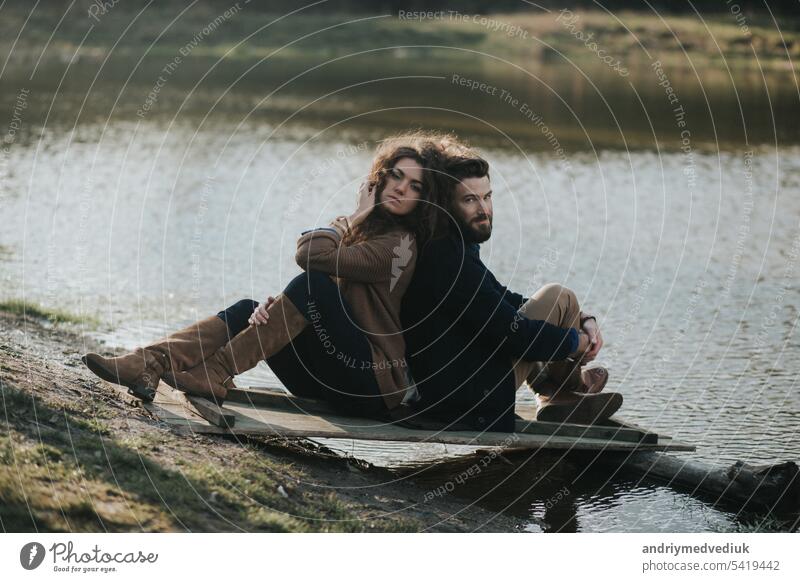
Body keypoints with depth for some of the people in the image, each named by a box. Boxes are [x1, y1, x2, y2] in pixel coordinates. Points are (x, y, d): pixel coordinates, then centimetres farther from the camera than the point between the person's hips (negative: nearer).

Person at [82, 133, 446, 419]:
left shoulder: (398, 245, -11)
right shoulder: (364, 230, 16)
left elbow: (311, 254, -23)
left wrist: (357, 216, -6)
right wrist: (277, 307, -12)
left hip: (374, 385, -8)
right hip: (329, 380, 8)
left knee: (312, 283, -25)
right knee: (248, 310, -5)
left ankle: (214, 377, -24)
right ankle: (148, 364, -25)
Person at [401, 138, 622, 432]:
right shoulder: (449, 258, -23)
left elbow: (506, 303, 16)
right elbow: (510, 332, -20)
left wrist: (581, 319, 4)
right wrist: (578, 342, -4)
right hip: (475, 401, -10)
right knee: (559, 297, -2)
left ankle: (553, 393, 24)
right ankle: (570, 387, 22)